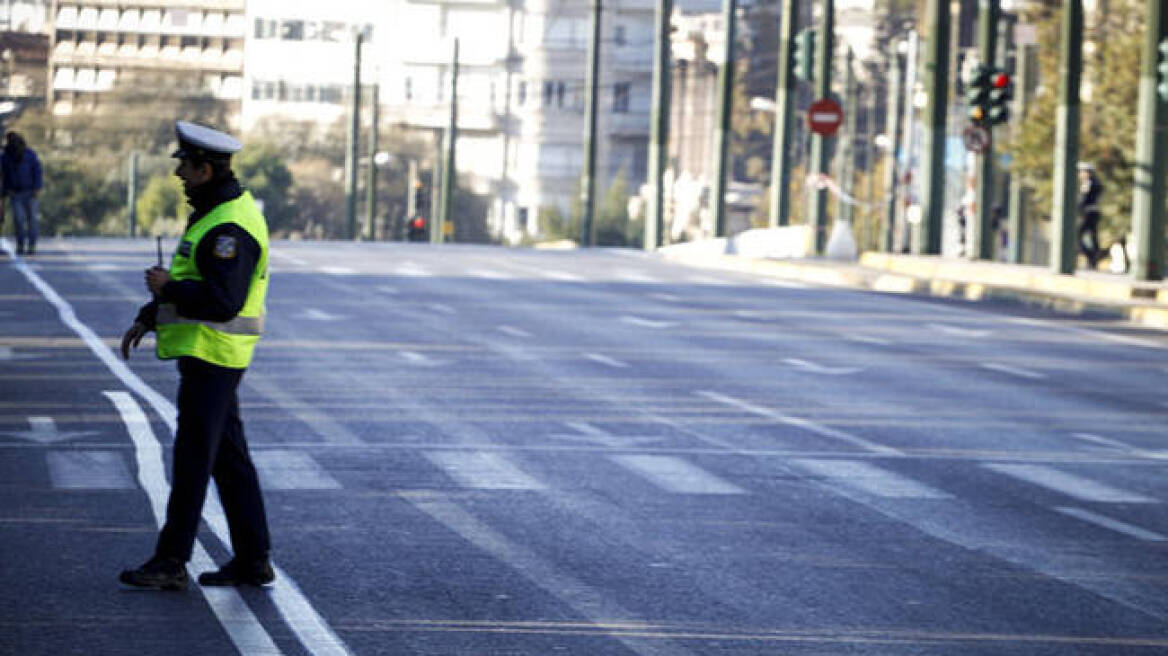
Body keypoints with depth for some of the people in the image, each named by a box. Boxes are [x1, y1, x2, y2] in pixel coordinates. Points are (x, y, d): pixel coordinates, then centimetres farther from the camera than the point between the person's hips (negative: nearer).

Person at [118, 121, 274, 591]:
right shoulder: (217, 212, 14)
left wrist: (167, 288, -17)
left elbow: (223, 301, -28)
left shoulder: (229, 228, -20)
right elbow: (196, 283, 24)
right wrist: (148, 318, 18)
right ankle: (252, 561, 14)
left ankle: (171, 563, 0)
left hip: (211, 354, -11)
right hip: (206, 353, 11)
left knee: (193, 457, -5)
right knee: (228, 457, 11)